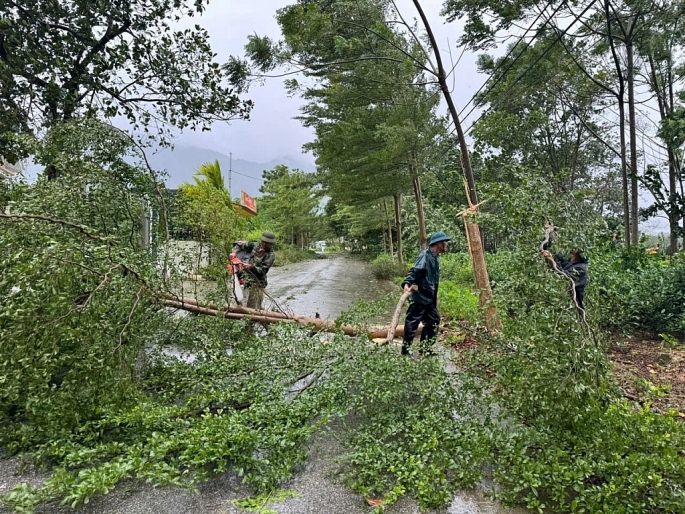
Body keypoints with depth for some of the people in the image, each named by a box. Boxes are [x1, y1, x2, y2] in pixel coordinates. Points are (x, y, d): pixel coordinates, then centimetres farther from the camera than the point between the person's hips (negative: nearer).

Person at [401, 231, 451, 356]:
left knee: (433, 321, 16)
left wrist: (435, 295, 26)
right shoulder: (425, 255, -15)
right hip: (420, 297, -10)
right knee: (412, 322, -3)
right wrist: (407, 283, -42)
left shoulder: (436, 257, 14)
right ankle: (405, 349, 7)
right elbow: (414, 271, -26)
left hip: (430, 298, 10)